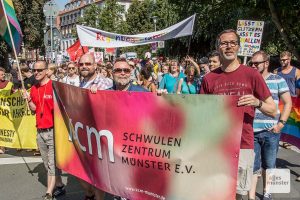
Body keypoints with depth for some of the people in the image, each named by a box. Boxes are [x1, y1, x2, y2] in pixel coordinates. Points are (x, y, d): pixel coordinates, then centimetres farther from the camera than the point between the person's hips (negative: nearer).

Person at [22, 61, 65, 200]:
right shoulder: (33, 89, 10)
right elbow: (34, 109, 16)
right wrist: (29, 100, 1)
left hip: (53, 130, -7)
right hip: (40, 132, 7)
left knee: (53, 164, -1)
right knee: (48, 164, 14)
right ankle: (59, 187, 29)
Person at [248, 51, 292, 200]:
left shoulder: (278, 80, 3)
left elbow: (288, 102, 4)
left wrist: (281, 123, -6)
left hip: (271, 131, 0)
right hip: (250, 131, 0)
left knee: (269, 165, 14)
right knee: (252, 165, 2)